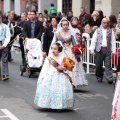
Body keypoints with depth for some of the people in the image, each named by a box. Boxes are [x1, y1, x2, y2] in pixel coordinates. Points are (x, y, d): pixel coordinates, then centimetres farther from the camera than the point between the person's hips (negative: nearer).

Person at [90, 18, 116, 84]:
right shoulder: (97, 31, 7)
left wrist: (113, 50, -1)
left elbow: (113, 41, 7)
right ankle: (99, 77, 22)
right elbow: (93, 40, 4)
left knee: (108, 65, -6)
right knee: (98, 65, 7)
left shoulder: (110, 31, 9)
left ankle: (109, 78, -8)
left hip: (107, 50, 0)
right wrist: (92, 49, -3)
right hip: (99, 50, 1)